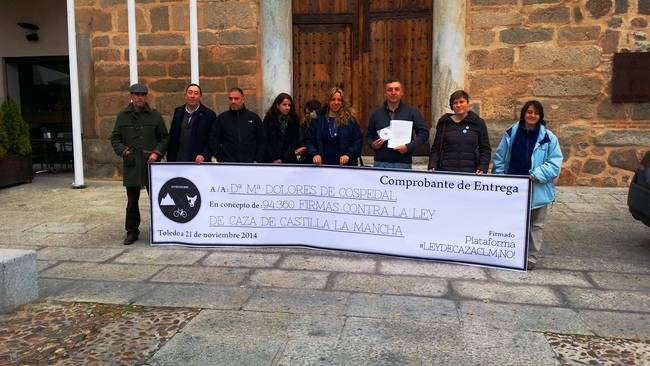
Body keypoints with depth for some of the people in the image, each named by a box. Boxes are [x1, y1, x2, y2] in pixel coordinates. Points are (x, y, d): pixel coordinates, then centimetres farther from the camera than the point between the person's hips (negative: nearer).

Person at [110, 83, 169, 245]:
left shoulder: (155, 116, 4)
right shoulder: (122, 116, 8)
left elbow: (165, 138, 6)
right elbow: (114, 138, 11)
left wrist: (157, 153, -9)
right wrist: (123, 151, -6)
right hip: (131, 165, 1)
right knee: (132, 201, 8)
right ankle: (131, 231, 19)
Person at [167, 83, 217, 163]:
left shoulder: (209, 115, -1)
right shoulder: (178, 112, 11)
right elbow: (172, 138, 14)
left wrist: (204, 156, -16)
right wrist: (170, 159, 8)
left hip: (198, 162, -3)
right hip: (179, 160, 3)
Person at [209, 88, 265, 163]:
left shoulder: (254, 117, 6)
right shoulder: (222, 118, 5)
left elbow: (261, 141, 8)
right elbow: (213, 141, 8)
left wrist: (258, 160, 1)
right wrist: (221, 159, 1)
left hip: (250, 163, 0)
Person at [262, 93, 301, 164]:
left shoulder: (294, 121, 6)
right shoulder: (268, 120, 2)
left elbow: (294, 142, 4)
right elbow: (265, 142, -1)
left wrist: (283, 159, -6)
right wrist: (274, 159, -8)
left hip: (289, 161, 1)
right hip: (270, 161, -1)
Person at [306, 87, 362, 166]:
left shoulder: (350, 120, 2)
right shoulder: (318, 119, 6)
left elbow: (358, 142, 1)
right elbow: (310, 141, 6)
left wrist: (348, 155, -14)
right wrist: (314, 154, -12)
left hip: (345, 165, -1)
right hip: (323, 164, 1)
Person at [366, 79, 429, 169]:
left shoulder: (411, 112, 5)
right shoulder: (377, 113, 13)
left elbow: (424, 133, 0)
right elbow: (368, 136, 21)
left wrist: (408, 147, -13)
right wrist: (372, 144, -1)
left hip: (403, 164, -2)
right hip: (380, 163, 2)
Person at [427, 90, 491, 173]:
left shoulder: (478, 123, 10)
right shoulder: (443, 123, 13)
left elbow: (485, 149, 8)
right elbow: (436, 149, 12)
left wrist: (482, 168, -6)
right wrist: (432, 167, -3)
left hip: (470, 172, -1)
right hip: (446, 171, 1)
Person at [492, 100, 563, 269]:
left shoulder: (548, 138, -4)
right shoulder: (511, 133, 2)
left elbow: (555, 163, -9)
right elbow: (499, 158, 6)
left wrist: (536, 175, -20)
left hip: (537, 189, -2)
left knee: (535, 224, 8)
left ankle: (531, 258, 18)